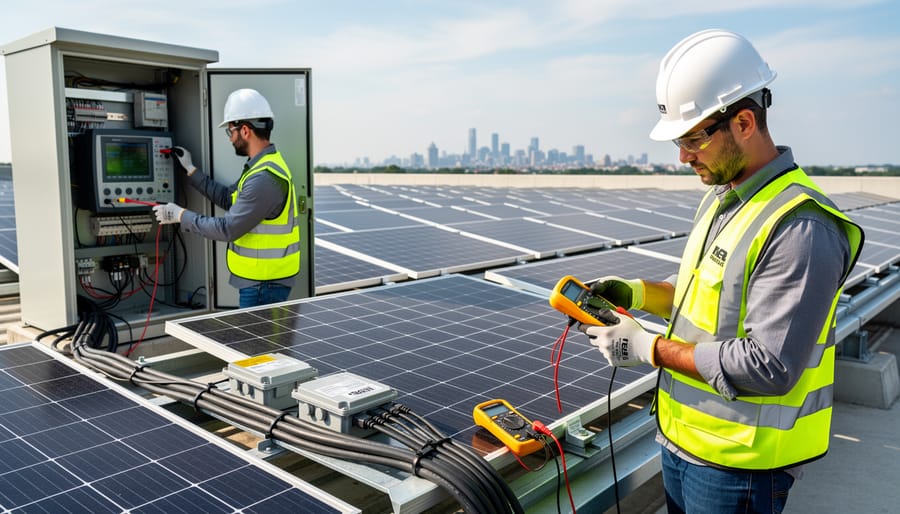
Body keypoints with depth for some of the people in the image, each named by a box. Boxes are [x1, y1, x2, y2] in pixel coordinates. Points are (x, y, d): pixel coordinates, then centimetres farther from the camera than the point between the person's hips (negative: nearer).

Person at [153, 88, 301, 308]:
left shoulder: (265, 178, -24)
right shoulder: (262, 166, 11)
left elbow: (228, 229, -22)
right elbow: (227, 198, 20)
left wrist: (181, 216, -9)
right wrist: (190, 169, 22)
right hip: (258, 279, 10)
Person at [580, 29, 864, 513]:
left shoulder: (800, 228, -25)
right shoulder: (720, 196, 6)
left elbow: (768, 368, -26)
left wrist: (651, 349, -20)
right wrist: (636, 292, 0)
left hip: (738, 464, -8)